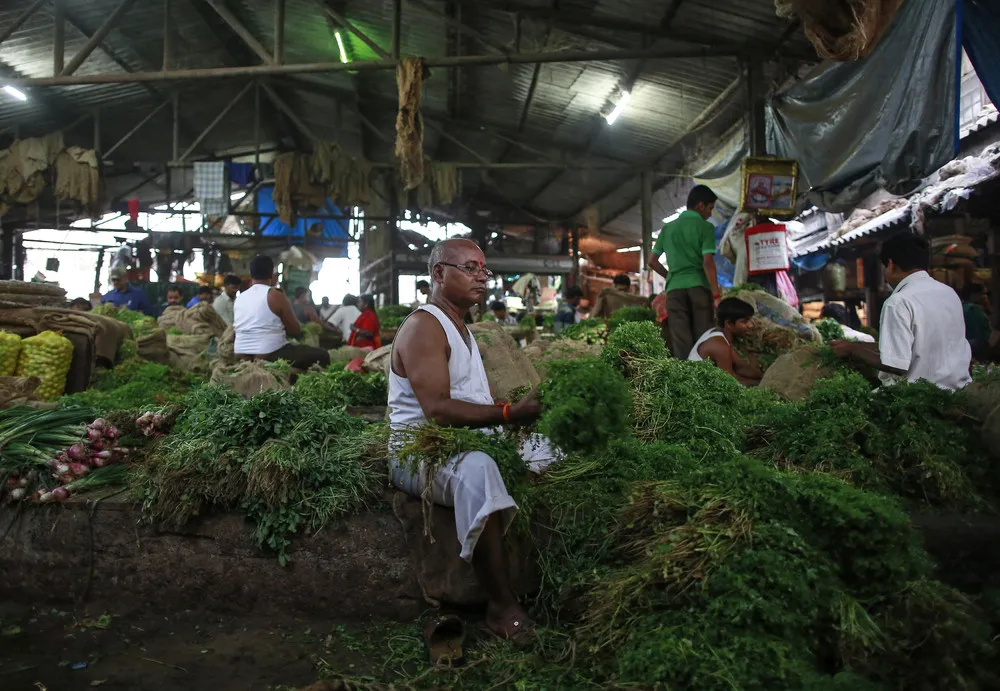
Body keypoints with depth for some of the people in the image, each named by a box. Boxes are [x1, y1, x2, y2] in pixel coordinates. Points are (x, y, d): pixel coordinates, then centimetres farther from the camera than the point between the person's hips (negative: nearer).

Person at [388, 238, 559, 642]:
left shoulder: (460, 328, 20)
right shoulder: (423, 327, -12)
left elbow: (478, 404, 13)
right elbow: (438, 410, -25)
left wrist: (522, 409, -3)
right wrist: (510, 413, -25)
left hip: (469, 442, 10)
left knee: (552, 450, 8)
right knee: (477, 469, -40)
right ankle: (502, 607, -32)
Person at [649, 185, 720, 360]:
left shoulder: (667, 228, 16)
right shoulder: (705, 227, 2)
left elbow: (652, 261, 16)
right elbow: (708, 262, -9)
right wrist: (716, 295, -8)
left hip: (674, 288, 3)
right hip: (699, 286, -3)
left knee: (680, 341, 0)